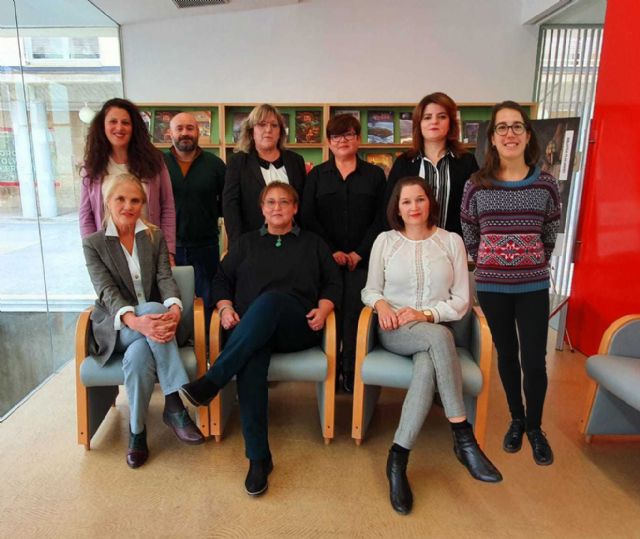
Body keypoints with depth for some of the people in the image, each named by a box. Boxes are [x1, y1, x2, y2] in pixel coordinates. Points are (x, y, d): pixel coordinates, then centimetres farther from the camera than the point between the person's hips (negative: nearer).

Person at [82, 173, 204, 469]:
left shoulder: (155, 236, 10)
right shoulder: (93, 243, 2)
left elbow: (165, 278, -4)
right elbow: (106, 290, -12)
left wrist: (175, 308, -29)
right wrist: (134, 320, -34)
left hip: (153, 322, 2)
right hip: (115, 327, -2)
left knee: (139, 354, -35)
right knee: (153, 308, -36)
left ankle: (137, 431, -17)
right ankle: (176, 406, -33)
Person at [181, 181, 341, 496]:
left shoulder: (312, 243, 23)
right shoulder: (246, 243, 26)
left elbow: (333, 284, 15)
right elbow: (222, 280, 19)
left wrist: (323, 309, -6)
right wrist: (225, 308, -1)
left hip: (298, 328, -1)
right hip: (252, 329, 1)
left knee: (269, 300, -37)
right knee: (250, 361, -35)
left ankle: (211, 382, -37)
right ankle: (259, 459, -31)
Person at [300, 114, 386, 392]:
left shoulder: (375, 174, 11)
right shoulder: (316, 175, 11)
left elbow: (381, 218, 4)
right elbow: (307, 217, 3)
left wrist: (359, 253, -6)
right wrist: (332, 251, -6)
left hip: (362, 260, 0)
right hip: (325, 258, 1)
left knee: (356, 316, -4)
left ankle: (353, 375, 7)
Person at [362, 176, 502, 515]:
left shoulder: (451, 241, 8)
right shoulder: (385, 240, 8)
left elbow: (461, 301, 4)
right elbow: (370, 289, 10)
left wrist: (426, 314, -12)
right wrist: (381, 303, -14)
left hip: (434, 330, 1)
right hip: (395, 331, -1)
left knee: (428, 366, -36)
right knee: (439, 336, -36)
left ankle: (397, 459, -29)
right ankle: (463, 438, -29)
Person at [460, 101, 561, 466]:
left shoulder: (546, 185, -4)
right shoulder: (476, 186, -5)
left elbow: (550, 237, 8)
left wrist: (533, 266, 9)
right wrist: (491, 265, 7)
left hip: (534, 286, 0)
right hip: (492, 286, 0)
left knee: (534, 359, 2)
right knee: (507, 354, 13)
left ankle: (535, 426, 26)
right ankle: (516, 419, 34)